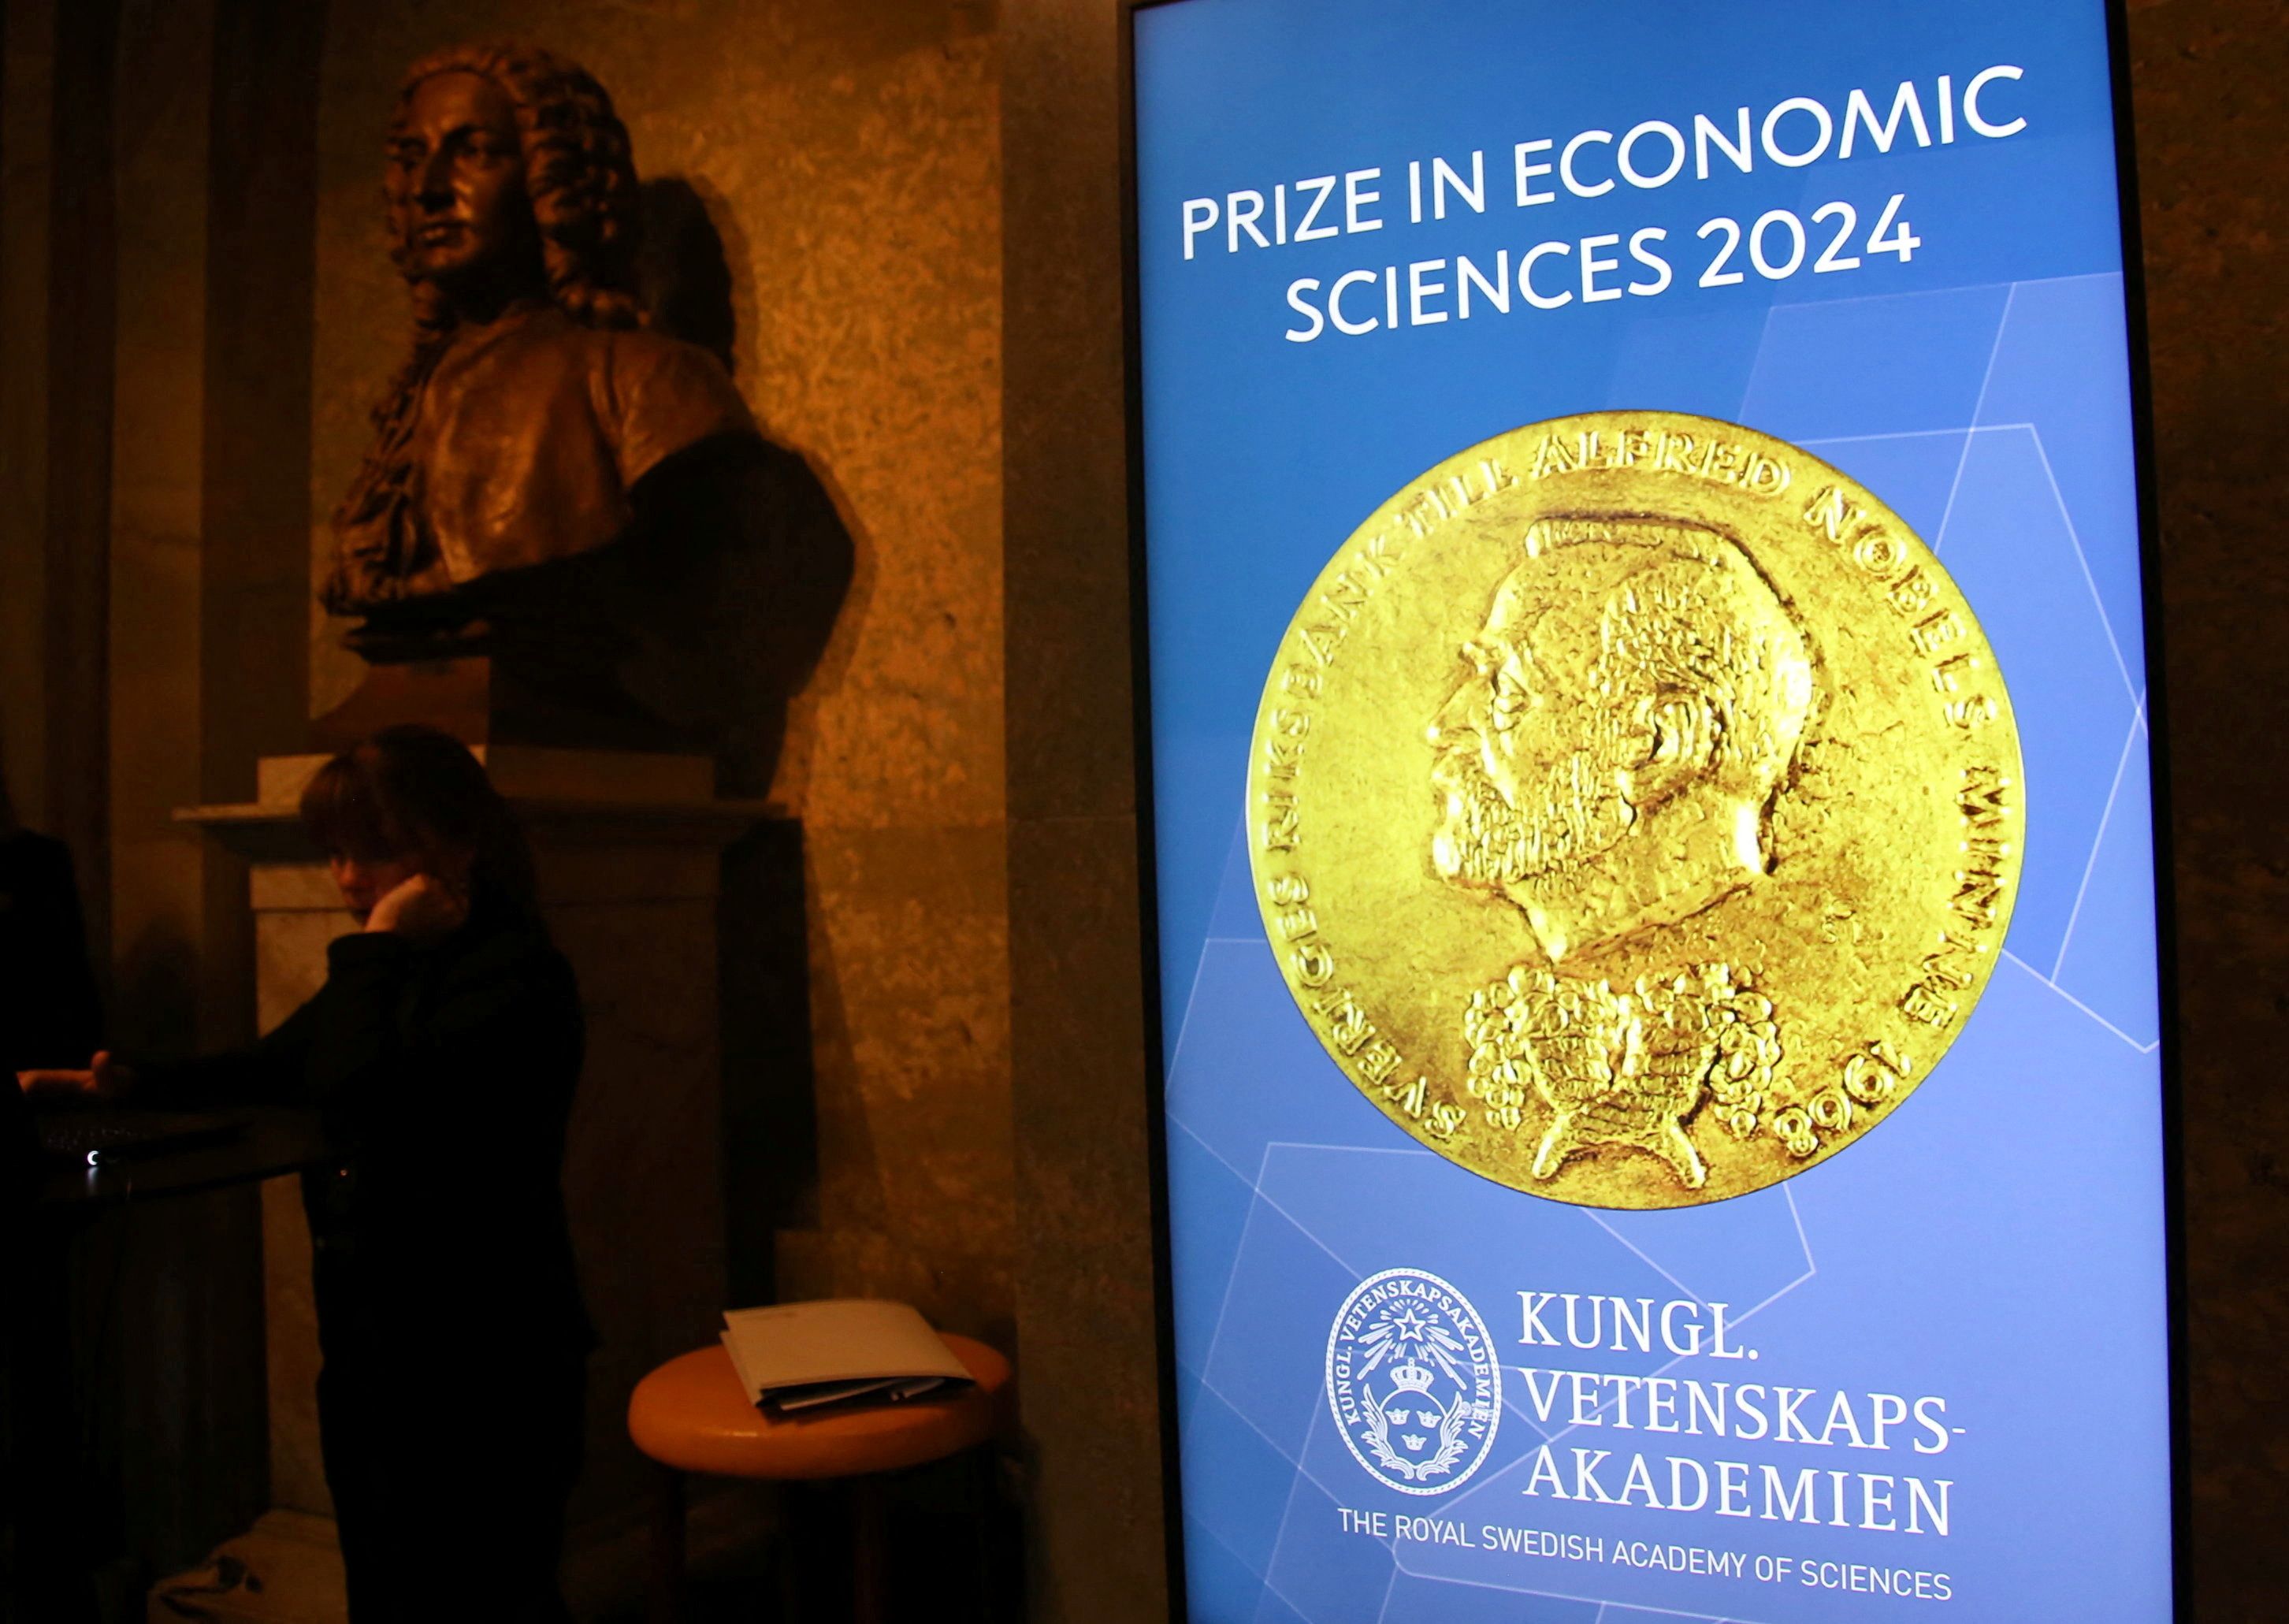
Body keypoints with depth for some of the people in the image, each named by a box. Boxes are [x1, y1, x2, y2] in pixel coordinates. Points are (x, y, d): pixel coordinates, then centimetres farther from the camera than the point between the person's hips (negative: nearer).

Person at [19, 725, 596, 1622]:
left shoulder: (519, 974, -18)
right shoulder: (392, 974, 9)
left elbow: (366, 1094, -30)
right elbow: (263, 1072, 25)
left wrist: (377, 950, -18)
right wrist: (130, 1081, 11)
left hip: (480, 1377, -9)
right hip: (366, 1349, 9)